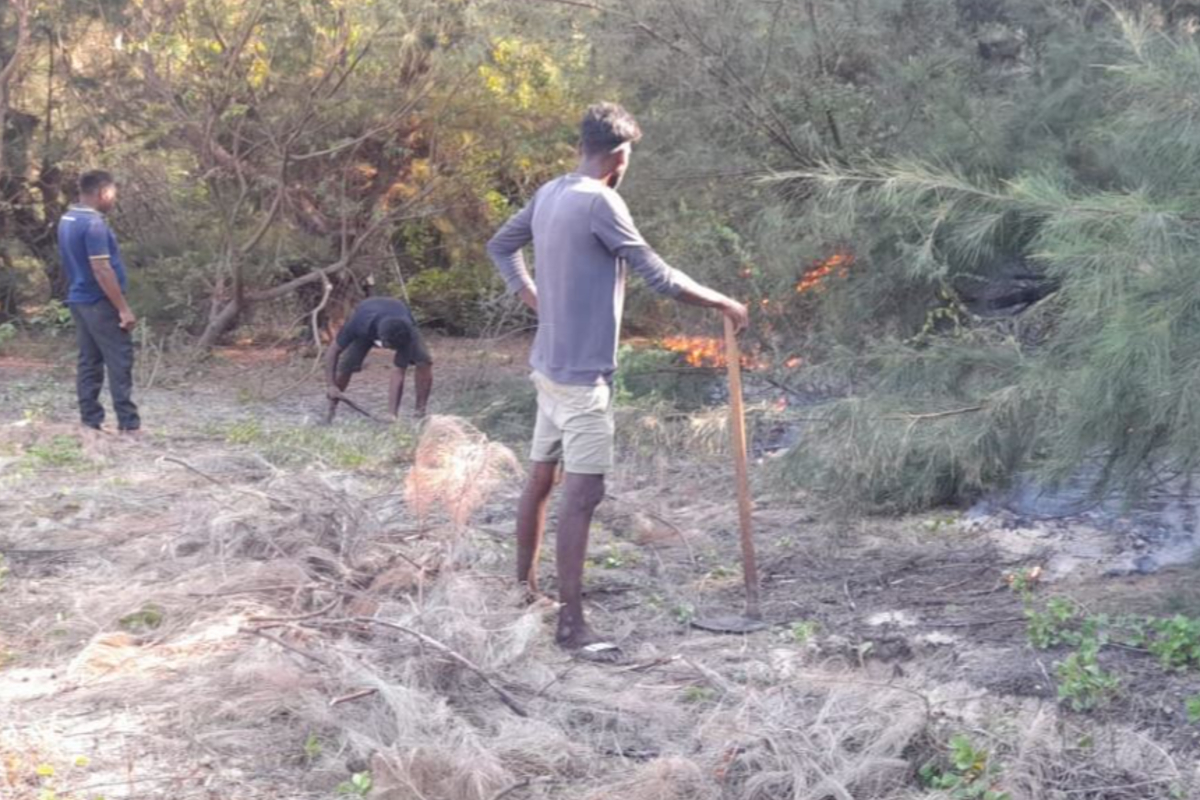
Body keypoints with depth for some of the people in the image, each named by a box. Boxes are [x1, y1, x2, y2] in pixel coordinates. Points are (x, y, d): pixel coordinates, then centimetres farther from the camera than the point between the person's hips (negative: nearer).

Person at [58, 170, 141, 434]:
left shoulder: (67, 220, 11)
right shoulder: (93, 223, -19)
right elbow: (102, 270, -23)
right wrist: (124, 308, -20)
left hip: (79, 300, 9)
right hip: (100, 303, -9)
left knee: (89, 362, 10)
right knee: (119, 363, -6)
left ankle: (90, 422, 11)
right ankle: (129, 424, -6)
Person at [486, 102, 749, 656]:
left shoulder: (550, 194, 8)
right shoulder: (600, 203, -18)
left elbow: (500, 246, 23)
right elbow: (660, 278, -18)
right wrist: (724, 303, -6)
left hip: (550, 364, 9)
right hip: (582, 374, -9)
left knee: (541, 479, 18)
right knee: (582, 495, -7)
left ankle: (523, 588, 31)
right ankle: (571, 624, -5)